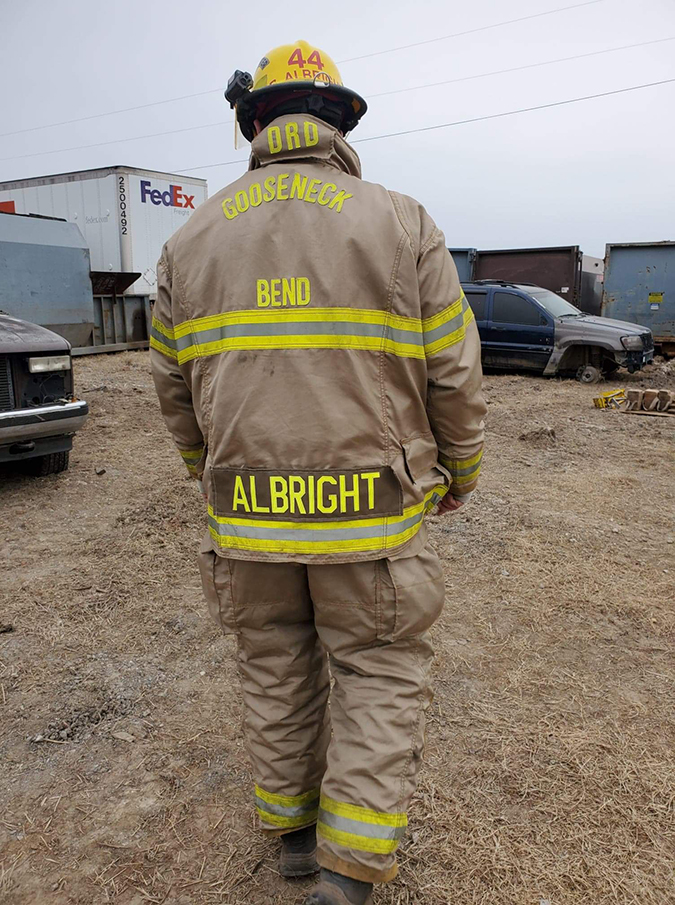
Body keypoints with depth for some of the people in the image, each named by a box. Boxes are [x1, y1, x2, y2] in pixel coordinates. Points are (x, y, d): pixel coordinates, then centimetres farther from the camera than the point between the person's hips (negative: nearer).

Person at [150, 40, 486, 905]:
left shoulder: (191, 240, 5)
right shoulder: (403, 225, -3)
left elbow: (175, 389, 9)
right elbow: (454, 378, -3)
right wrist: (460, 475, 14)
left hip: (247, 513, 3)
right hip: (371, 511, -2)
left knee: (275, 672, 20)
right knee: (379, 676, 14)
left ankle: (293, 830, 39)